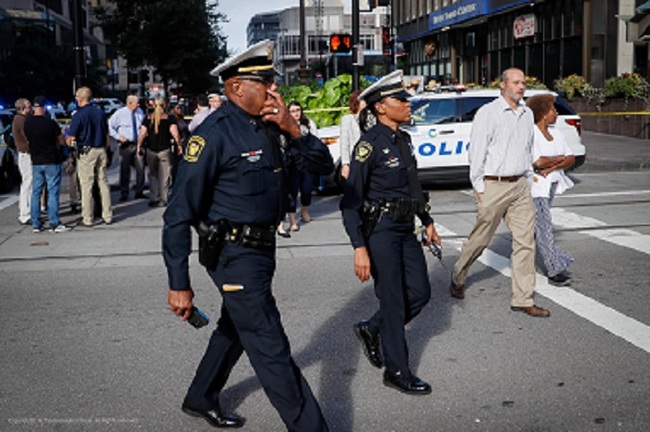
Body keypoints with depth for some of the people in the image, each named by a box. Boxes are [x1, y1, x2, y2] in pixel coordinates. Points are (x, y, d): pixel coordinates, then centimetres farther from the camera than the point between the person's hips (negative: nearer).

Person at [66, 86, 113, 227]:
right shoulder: (100, 112, 7)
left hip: (86, 152, -5)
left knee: (86, 186, 1)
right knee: (103, 183, 10)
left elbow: (71, 139, -11)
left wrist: (69, 142, 12)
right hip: (101, 150, 5)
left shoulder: (79, 115, -10)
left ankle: (88, 218, 4)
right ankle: (108, 216, 13)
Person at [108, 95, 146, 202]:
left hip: (138, 144, 4)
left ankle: (139, 192, 18)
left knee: (140, 168, 4)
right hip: (125, 145, -4)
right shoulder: (120, 113, -8)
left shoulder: (140, 112, 5)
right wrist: (118, 136, -13)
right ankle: (124, 194, 12)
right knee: (125, 170, 2)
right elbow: (110, 126, -6)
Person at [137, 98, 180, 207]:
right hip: (165, 149, -2)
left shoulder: (148, 119, 1)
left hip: (151, 150, 2)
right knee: (164, 176, 5)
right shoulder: (169, 118, -4)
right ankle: (163, 200, 5)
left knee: (153, 175, 13)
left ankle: (153, 199, 9)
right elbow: (175, 134, -11)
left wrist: (139, 146, 7)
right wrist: (179, 145, 2)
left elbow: (142, 134, -3)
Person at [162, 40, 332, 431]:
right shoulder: (215, 134, -19)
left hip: (262, 249, 9)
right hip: (235, 256, -9)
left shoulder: (269, 127, 3)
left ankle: (201, 399, 46)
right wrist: (179, 284, -19)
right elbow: (180, 214, -19)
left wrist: (293, 130, -14)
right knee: (272, 351, -3)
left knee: (234, 330, 25)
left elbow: (324, 166, 3)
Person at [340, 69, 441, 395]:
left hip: (405, 229, 8)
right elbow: (350, 201, -18)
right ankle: (397, 372, 17)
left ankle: (371, 331, 31)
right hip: (380, 231, -8)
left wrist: (427, 221, 23)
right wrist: (359, 249, -23)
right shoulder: (370, 144, -16)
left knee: (420, 292, 10)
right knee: (394, 302, 1)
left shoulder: (403, 139, 9)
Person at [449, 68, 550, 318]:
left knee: (526, 241, 2)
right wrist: (479, 188, -10)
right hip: (494, 185, -6)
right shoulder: (488, 113, -8)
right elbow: (477, 152, -8)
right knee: (480, 239, 4)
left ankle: (523, 300, 7)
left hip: (521, 186, 6)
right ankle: (458, 278, 30)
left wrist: (528, 178, 16)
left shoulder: (527, 114, 12)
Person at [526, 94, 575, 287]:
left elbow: (571, 158, 4)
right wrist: (559, 158, -9)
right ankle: (555, 271, -7)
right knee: (543, 227, -8)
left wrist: (552, 166, -14)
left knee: (538, 225, 16)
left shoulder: (554, 133, 9)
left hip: (551, 184, 8)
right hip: (534, 185, -8)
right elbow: (538, 162, -27)